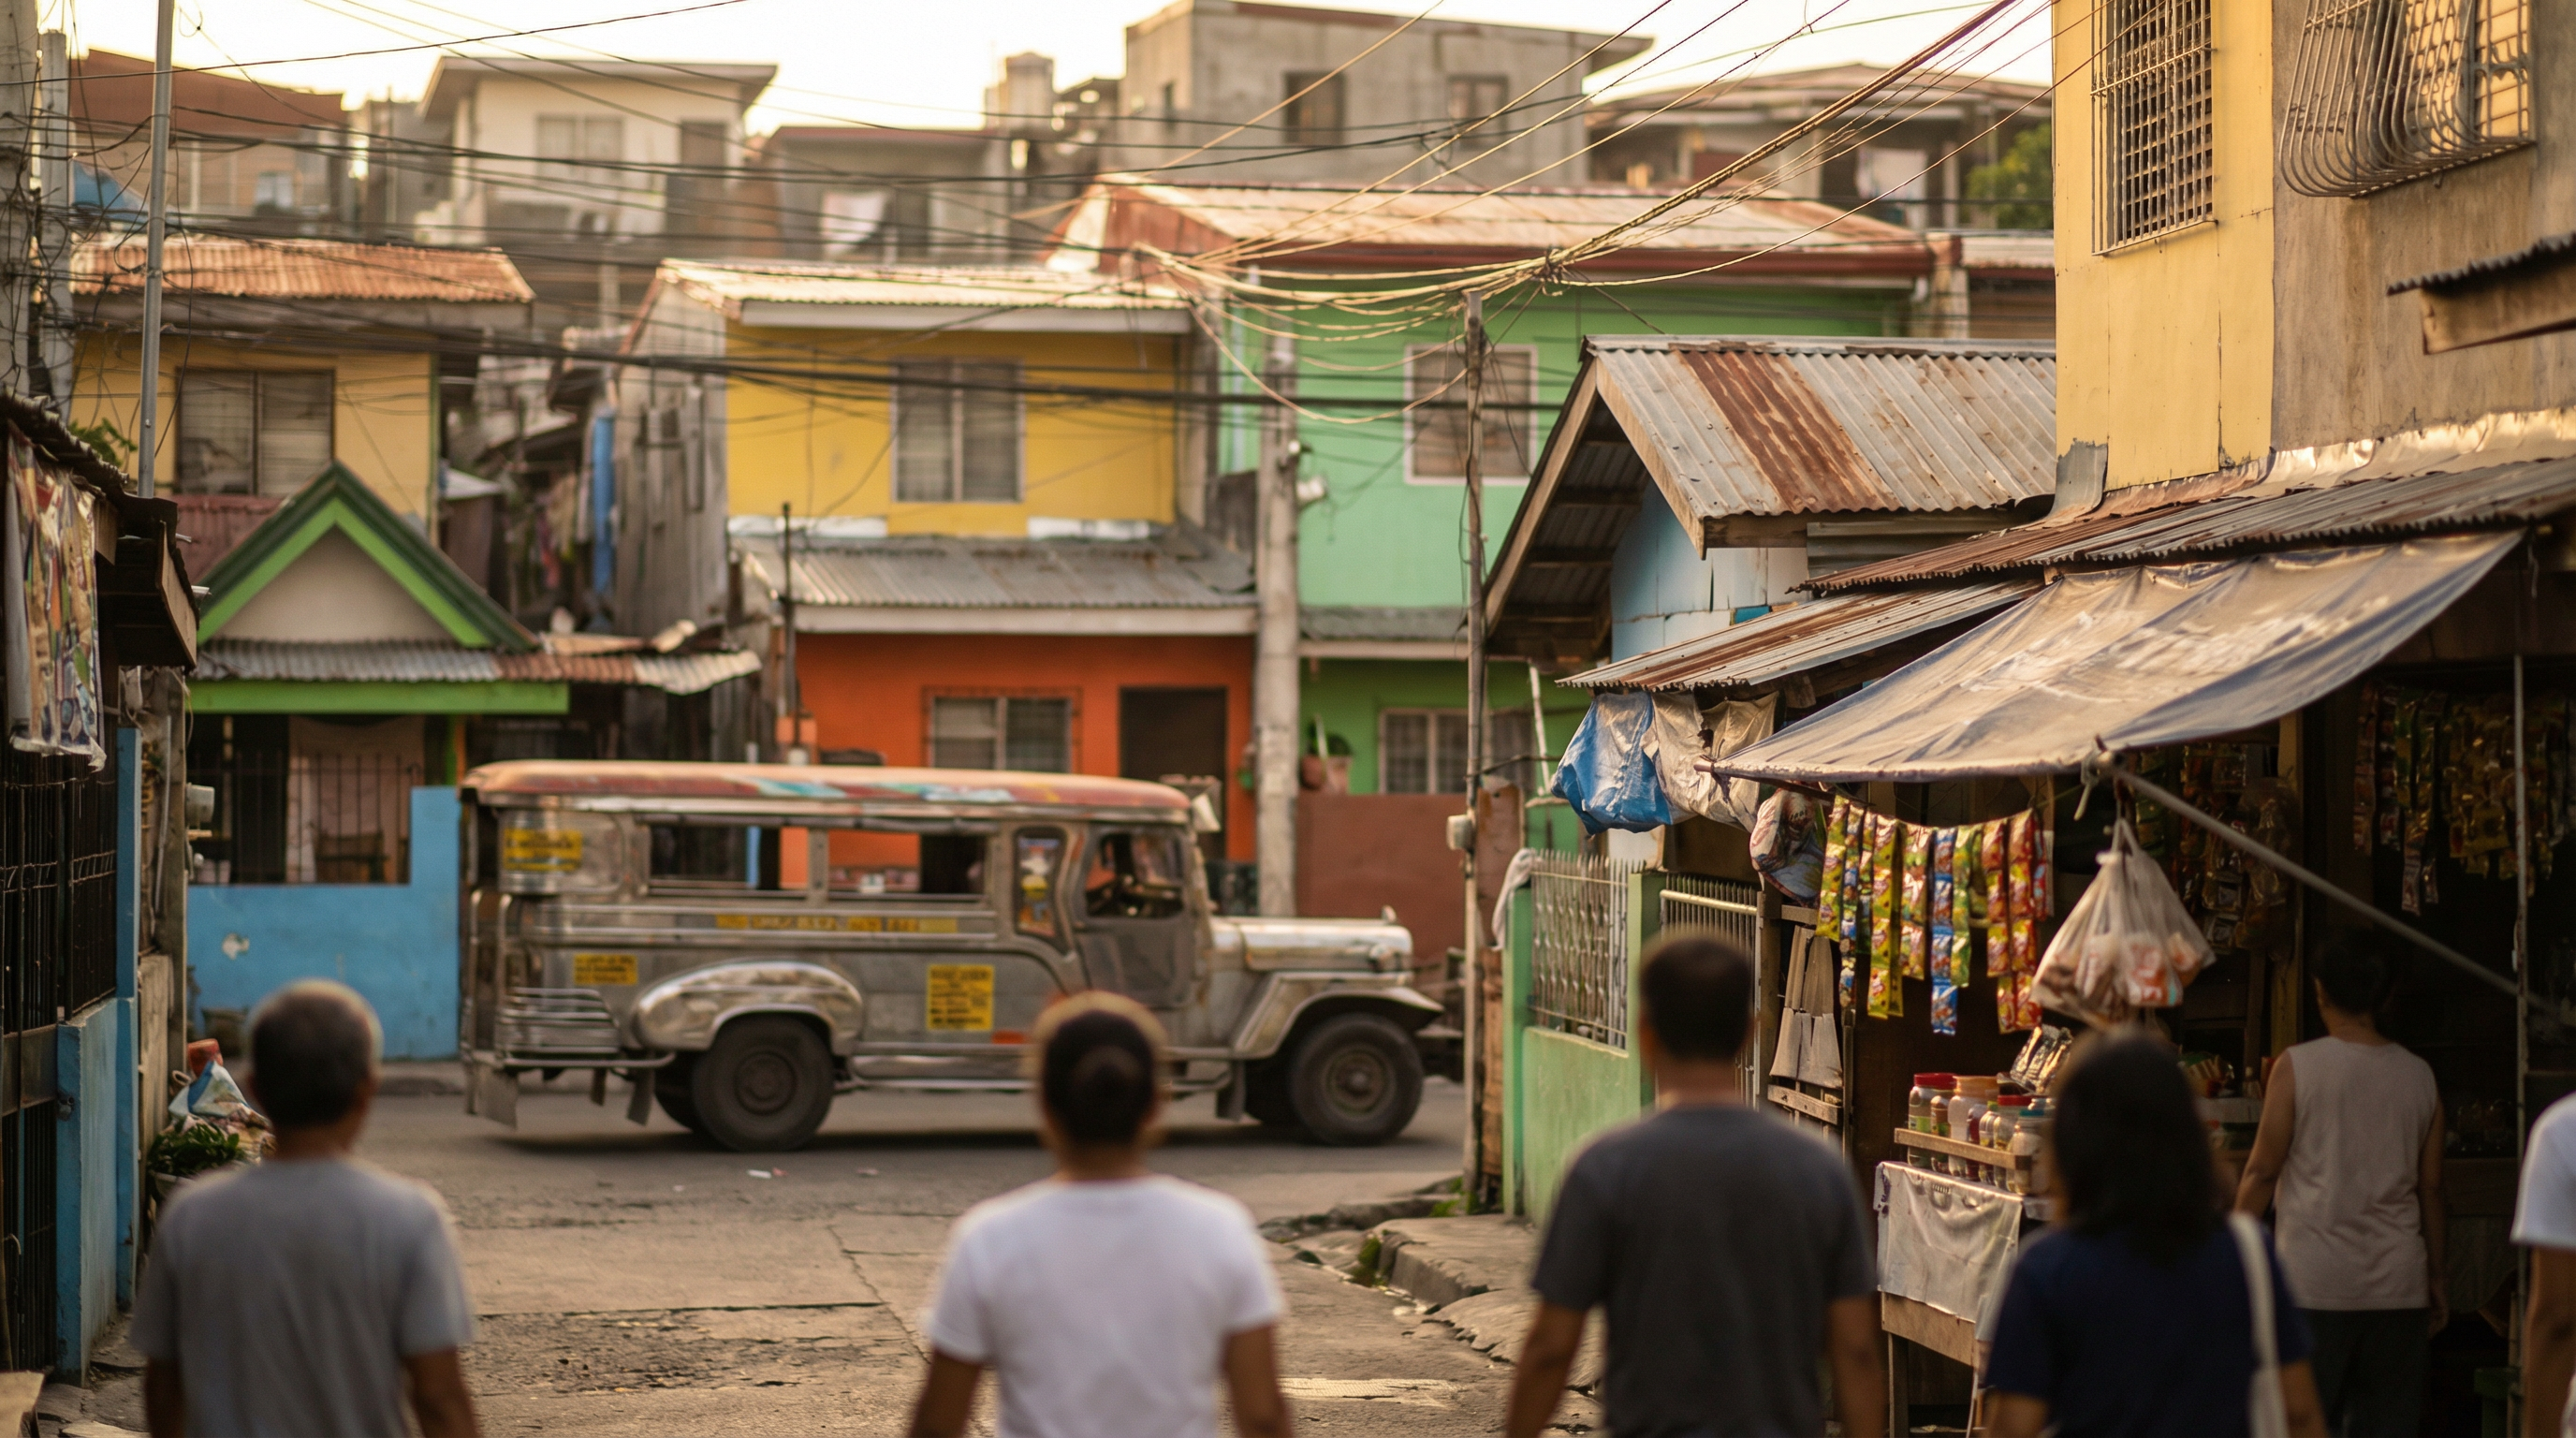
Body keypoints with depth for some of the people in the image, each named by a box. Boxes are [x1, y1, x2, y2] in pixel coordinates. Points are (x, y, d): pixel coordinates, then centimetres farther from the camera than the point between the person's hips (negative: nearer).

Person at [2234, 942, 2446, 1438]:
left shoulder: (2298, 1066, -5)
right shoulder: (2418, 1075, 6)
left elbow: (2262, 1170, -4)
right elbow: (2431, 1187, 11)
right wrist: (2435, 1277, 19)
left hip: (2314, 1283, -4)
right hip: (2399, 1285, 4)